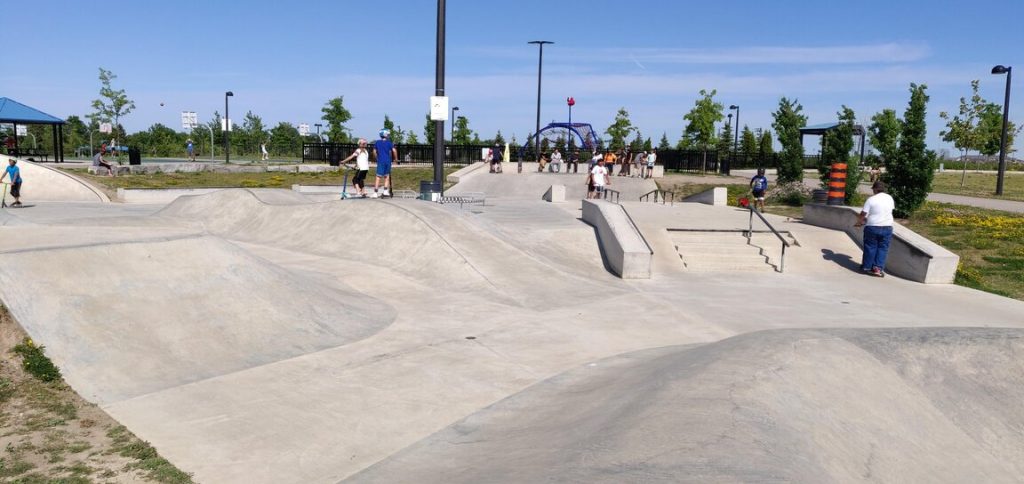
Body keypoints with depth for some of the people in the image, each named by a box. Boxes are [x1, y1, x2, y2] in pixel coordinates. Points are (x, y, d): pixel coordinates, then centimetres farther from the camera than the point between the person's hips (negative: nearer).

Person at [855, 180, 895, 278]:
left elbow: (863, 214, -10)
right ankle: (878, 268, 2)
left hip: (872, 227, -3)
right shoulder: (890, 198, 4)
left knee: (870, 247, 9)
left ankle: (867, 266, 18)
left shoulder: (871, 199, -10)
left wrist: (859, 222, 8)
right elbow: (893, 208, 18)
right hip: (887, 227, 3)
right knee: (883, 248, 7)